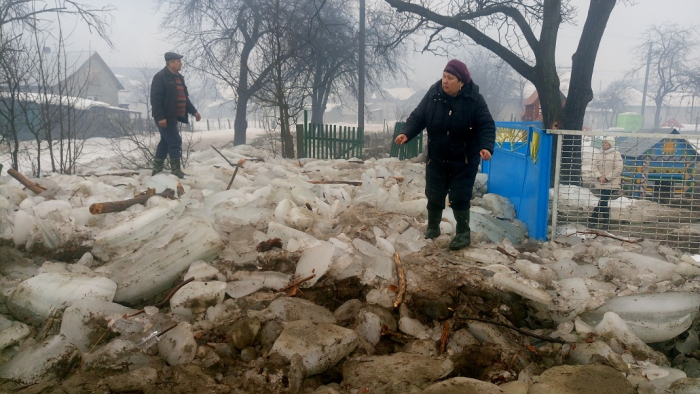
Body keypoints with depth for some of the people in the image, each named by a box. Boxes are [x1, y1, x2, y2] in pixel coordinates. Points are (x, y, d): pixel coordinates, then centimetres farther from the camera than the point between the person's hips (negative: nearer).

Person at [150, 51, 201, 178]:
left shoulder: (179, 77, 17)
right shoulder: (160, 77, -12)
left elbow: (185, 97, 24)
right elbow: (155, 99, -18)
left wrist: (193, 111, 15)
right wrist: (160, 117, -25)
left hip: (173, 117, 10)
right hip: (165, 118, -10)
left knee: (165, 142, 14)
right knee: (175, 142, -10)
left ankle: (157, 170, 22)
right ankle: (176, 171, -5)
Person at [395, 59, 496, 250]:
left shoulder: (474, 99, -15)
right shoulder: (433, 95, -9)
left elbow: (487, 126, -15)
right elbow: (417, 117, -5)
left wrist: (486, 146, -33)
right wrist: (406, 133, -23)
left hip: (464, 160, -3)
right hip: (436, 158, 3)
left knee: (459, 198, -1)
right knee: (434, 195, 12)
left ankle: (463, 233, 18)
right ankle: (432, 228, 34)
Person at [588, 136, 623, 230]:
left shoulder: (616, 154, -4)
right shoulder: (598, 155, 11)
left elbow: (618, 169, -11)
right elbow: (595, 167, 5)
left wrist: (607, 178, -15)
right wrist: (599, 177, -13)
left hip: (612, 184, -5)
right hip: (600, 184, 5)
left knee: (603, 202, -8)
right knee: (604, 203, 11)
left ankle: (593, 220, -3)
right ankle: (606, 223, 19)